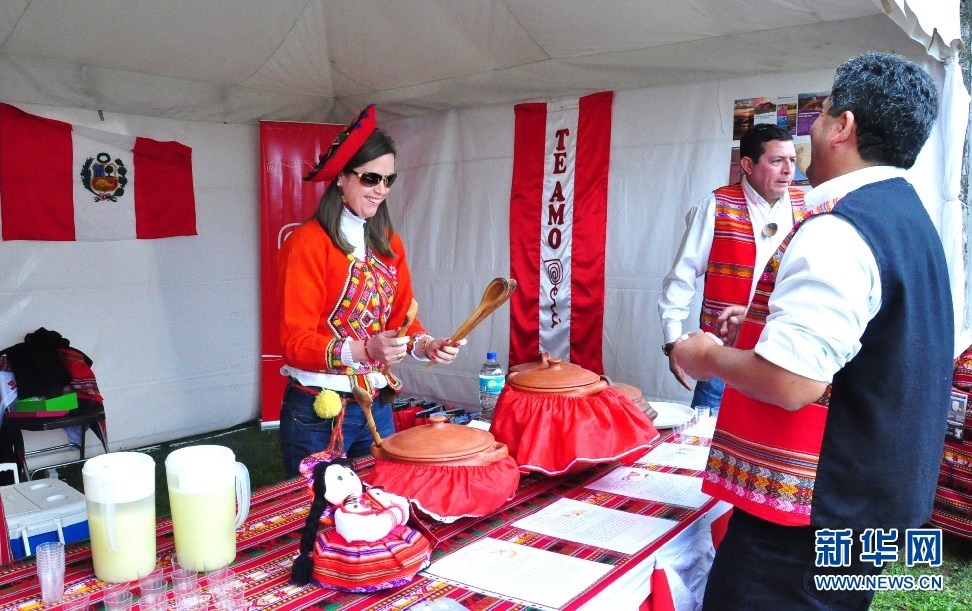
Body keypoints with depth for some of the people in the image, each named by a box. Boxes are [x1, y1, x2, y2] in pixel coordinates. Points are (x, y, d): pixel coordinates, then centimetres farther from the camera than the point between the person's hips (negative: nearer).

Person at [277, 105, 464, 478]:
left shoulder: (388, 244, 8)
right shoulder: (308, 243, -12)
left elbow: (401, 316, 7)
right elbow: (295, 341, -16)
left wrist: (425, 345, -13)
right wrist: (363, 350, -30)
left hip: (378, 405, 6)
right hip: (319, 411, -6)